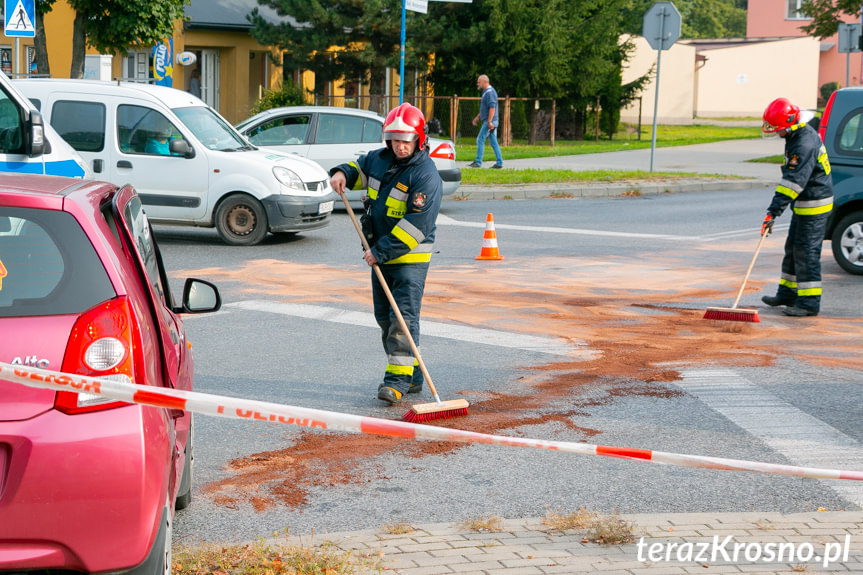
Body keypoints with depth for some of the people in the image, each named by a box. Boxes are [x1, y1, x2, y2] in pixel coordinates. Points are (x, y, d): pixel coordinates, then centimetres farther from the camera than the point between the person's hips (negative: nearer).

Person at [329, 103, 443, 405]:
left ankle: (398, 379, -14)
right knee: (384, 316, 12)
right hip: (380, 254, 8)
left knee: (403, 316, -13)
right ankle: (412, 377, 21)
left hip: (410, 256, -8)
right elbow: (360, 166, 28)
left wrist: (381, 251, -23)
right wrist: (342, 173, 4)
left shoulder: (426, 175, -18)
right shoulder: (380, 159, 5)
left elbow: (416, 225, -23)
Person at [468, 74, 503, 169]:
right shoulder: (486, 92, 19)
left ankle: (478, 162, -6)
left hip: (489, 122, -10)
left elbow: (492, 108, -23)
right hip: (491, 122, 10)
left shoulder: (490, 92, -14)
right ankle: (499, 163, 8)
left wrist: (489, 121, -27)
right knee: (494, 142, 9)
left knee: (480, 140, -7)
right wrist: (478, 117, 26)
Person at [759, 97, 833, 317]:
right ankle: (787, 293, 28)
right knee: (793, 248, 17)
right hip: (804, 204, 11)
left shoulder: (804, 145, -26)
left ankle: (809, 303, -4)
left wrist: (774, 212, -31)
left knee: (806, 252, -8)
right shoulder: (802, 134, 8)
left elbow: (793, 181, -30)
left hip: (814, 207, -11)